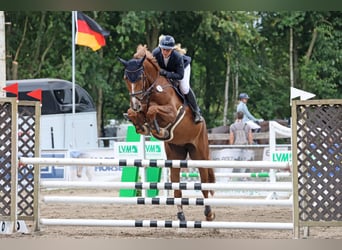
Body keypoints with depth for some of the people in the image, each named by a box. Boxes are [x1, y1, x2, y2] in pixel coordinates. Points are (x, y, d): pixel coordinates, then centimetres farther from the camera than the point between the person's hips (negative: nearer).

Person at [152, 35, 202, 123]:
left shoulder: (178, 56, -45)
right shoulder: (156, 52, -37)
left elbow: (180, 75, -38)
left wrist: (166, 73, -49)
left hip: (183, 67, -4)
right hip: (164, 69, 4)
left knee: (184, 88, -13)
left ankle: (196, 112, 5)